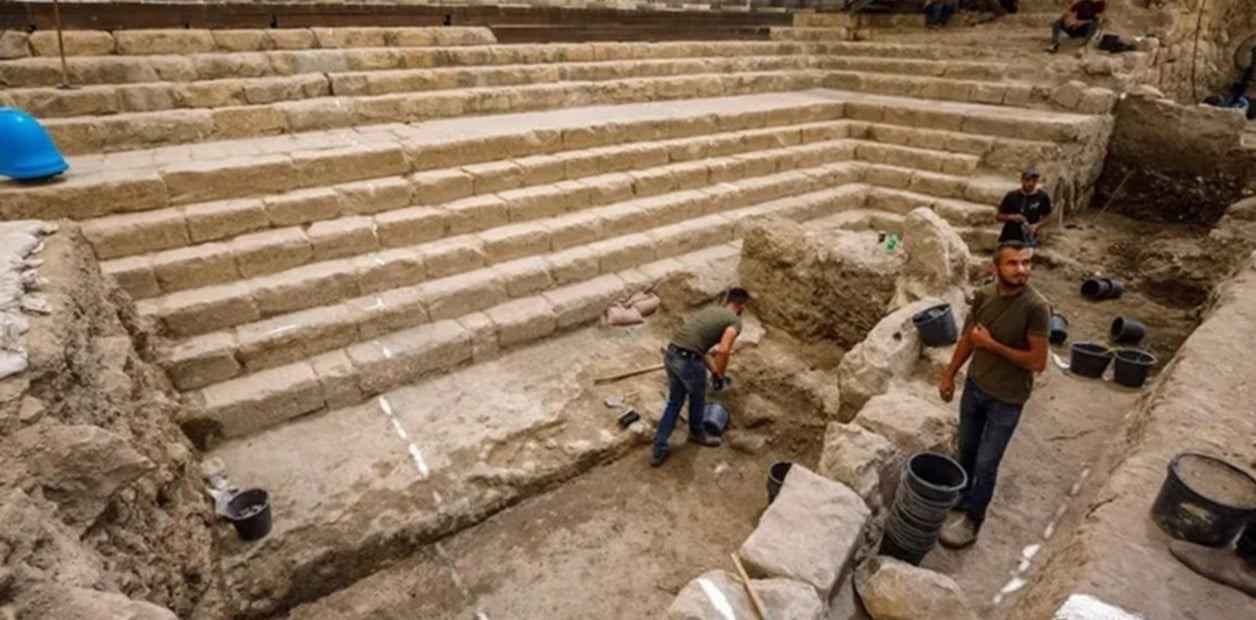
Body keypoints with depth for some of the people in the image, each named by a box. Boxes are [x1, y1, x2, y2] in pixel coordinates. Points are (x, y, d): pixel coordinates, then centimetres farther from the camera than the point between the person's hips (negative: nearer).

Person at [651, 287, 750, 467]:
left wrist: (714, 371, 33)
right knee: (697, 399, 23)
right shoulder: (734, 321, 1)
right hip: (688, 361, -7)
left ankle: (658, 451, 24)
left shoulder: (709, 310, 25)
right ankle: (696, 433, 50)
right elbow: (723, 350, -16)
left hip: (671, 355, 7)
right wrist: (720, 376, 0)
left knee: (674, 402, 21)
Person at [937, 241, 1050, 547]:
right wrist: (949, 374, 11)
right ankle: (961, 503, 44)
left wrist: (991, 344, -22)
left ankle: (973, 520, 27)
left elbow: (1038, 362, -21)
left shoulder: (1036, 307, -23)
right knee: (966, 451, 21)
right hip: (974, 387, 5)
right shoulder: (983, 296, -6)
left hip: (1006, 400, -5)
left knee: (986, 464, 7)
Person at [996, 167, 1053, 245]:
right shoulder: (1011, 196, -2)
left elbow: (1046, 218, 8)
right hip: (1008, 240, 0)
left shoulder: (1042, 197, -1)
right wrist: (1010, 217, -15)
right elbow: (998, 217, 3)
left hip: (1028, 240, 0)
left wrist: (1037, 225, -11)